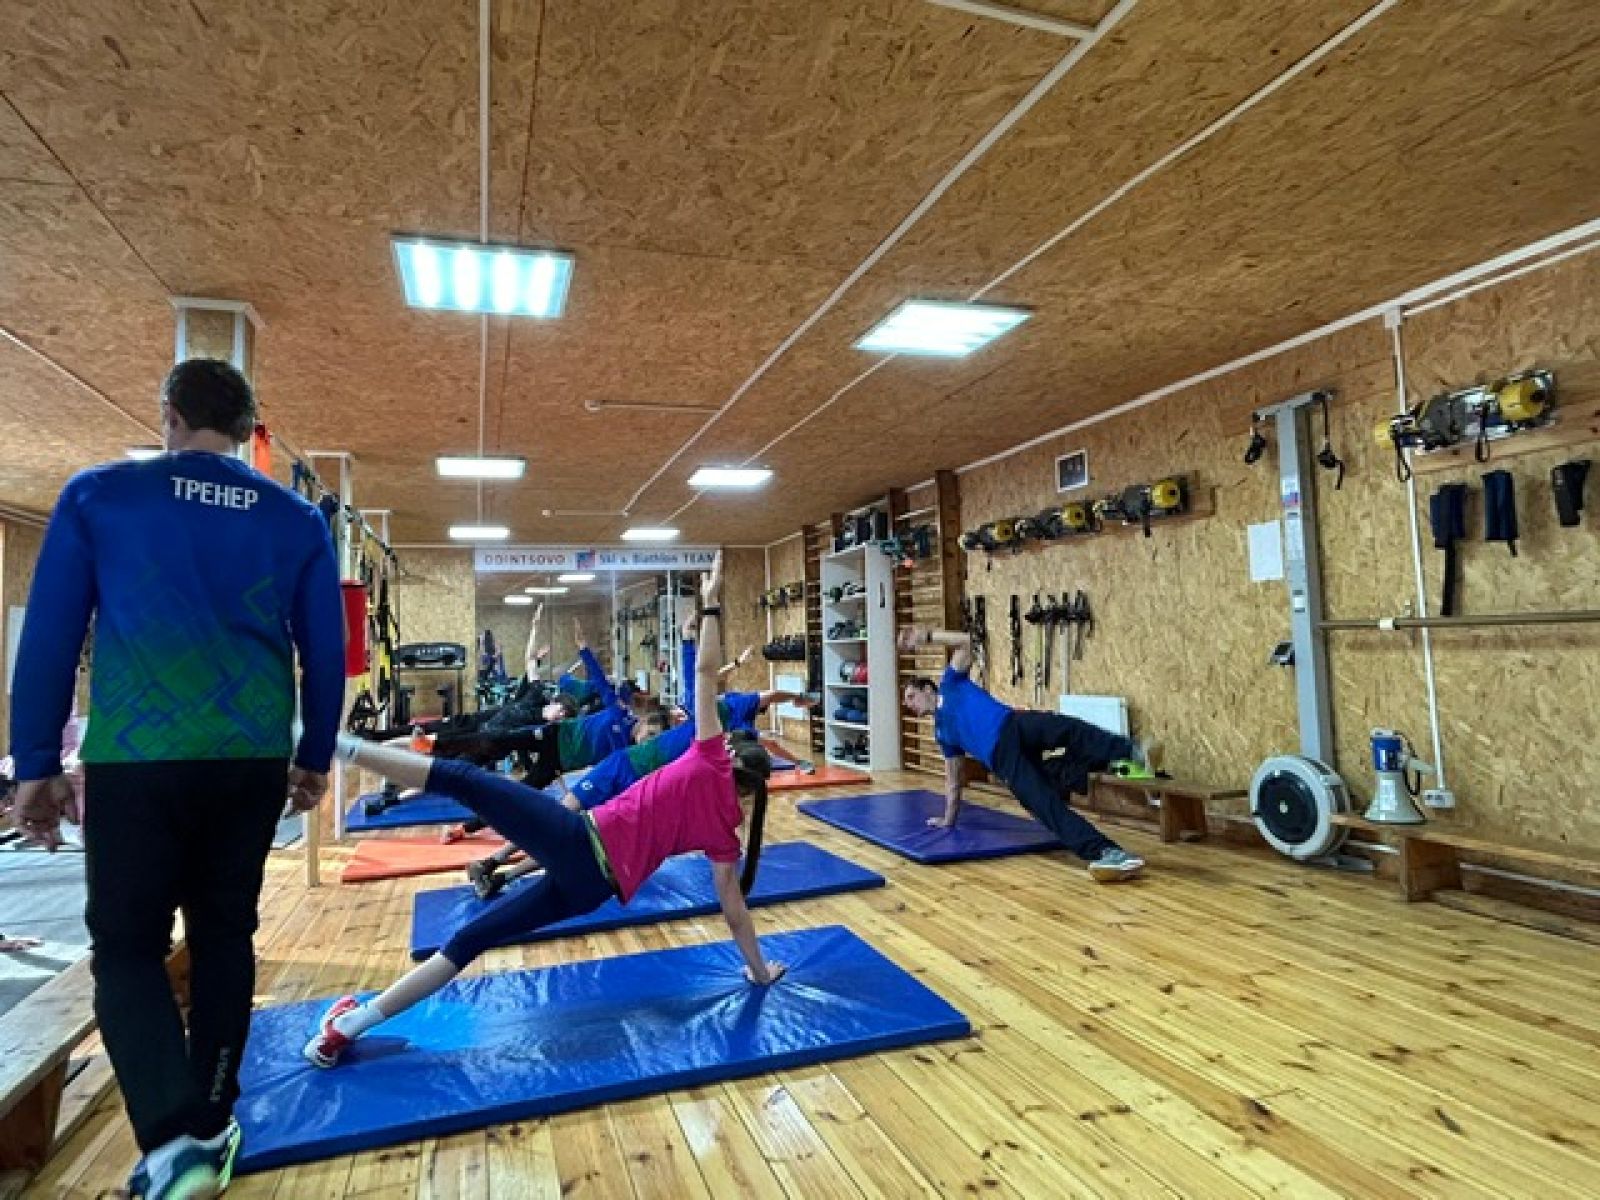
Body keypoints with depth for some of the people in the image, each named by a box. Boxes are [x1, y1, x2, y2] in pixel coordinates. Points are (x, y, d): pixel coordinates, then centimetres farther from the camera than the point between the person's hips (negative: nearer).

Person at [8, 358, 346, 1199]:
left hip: (136, 758, -2)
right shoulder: (297, 520, 6)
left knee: (127, 945, 10)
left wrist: (36, 764, 9)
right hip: (253, 759, 3)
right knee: (224, 933, 16)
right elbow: (324, 650, 7)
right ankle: (209, 1125, 27)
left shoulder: (98, 496, 2)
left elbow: (49, 637, 2)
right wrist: (316, 758, 16)